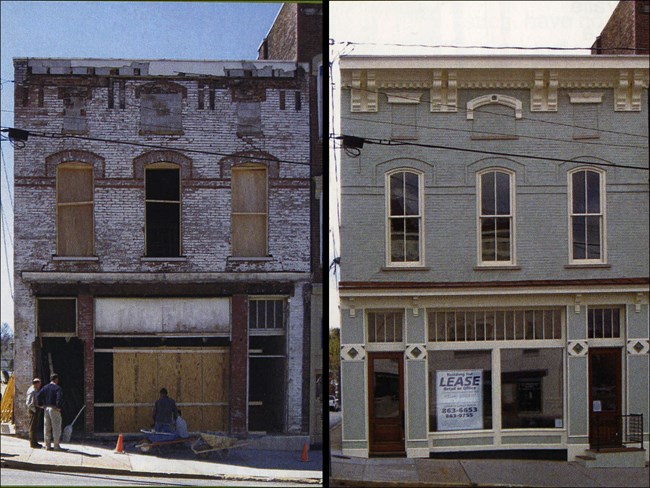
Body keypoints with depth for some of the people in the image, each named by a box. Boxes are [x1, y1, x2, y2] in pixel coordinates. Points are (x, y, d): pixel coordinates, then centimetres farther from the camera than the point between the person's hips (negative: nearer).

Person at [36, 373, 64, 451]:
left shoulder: (45, 387, 9)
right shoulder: (58, 388, -9)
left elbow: (38, 396, 4)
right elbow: (59, 398, -22)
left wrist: (42, 405, 9)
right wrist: (59, 407, -11)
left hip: (46, 409, 6)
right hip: (54, 409, -6)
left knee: (47, 428, 10)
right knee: (56, 428, 0)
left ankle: (47, 445, 13)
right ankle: (56, 446, 0)